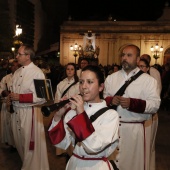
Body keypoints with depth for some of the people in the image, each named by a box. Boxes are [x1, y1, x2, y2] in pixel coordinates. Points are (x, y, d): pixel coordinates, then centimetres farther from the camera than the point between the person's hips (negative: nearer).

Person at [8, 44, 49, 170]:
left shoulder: (37, 73, -14)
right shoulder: (17, 72, 10)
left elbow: (42, 97, -20)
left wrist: (20, 97, -19)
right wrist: (11, 97, -3)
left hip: (30, 112, -8)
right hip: (16, 111, 8)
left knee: (30, 143, 4)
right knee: (20, 141, 19)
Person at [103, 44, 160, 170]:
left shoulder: (148, 80, -5)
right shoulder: (111, 78, 7)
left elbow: (155, 105, -13)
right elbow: (103, 98, 9)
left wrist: (132, 103, -25)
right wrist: (110, 100, -14)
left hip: (136, 130, -3)